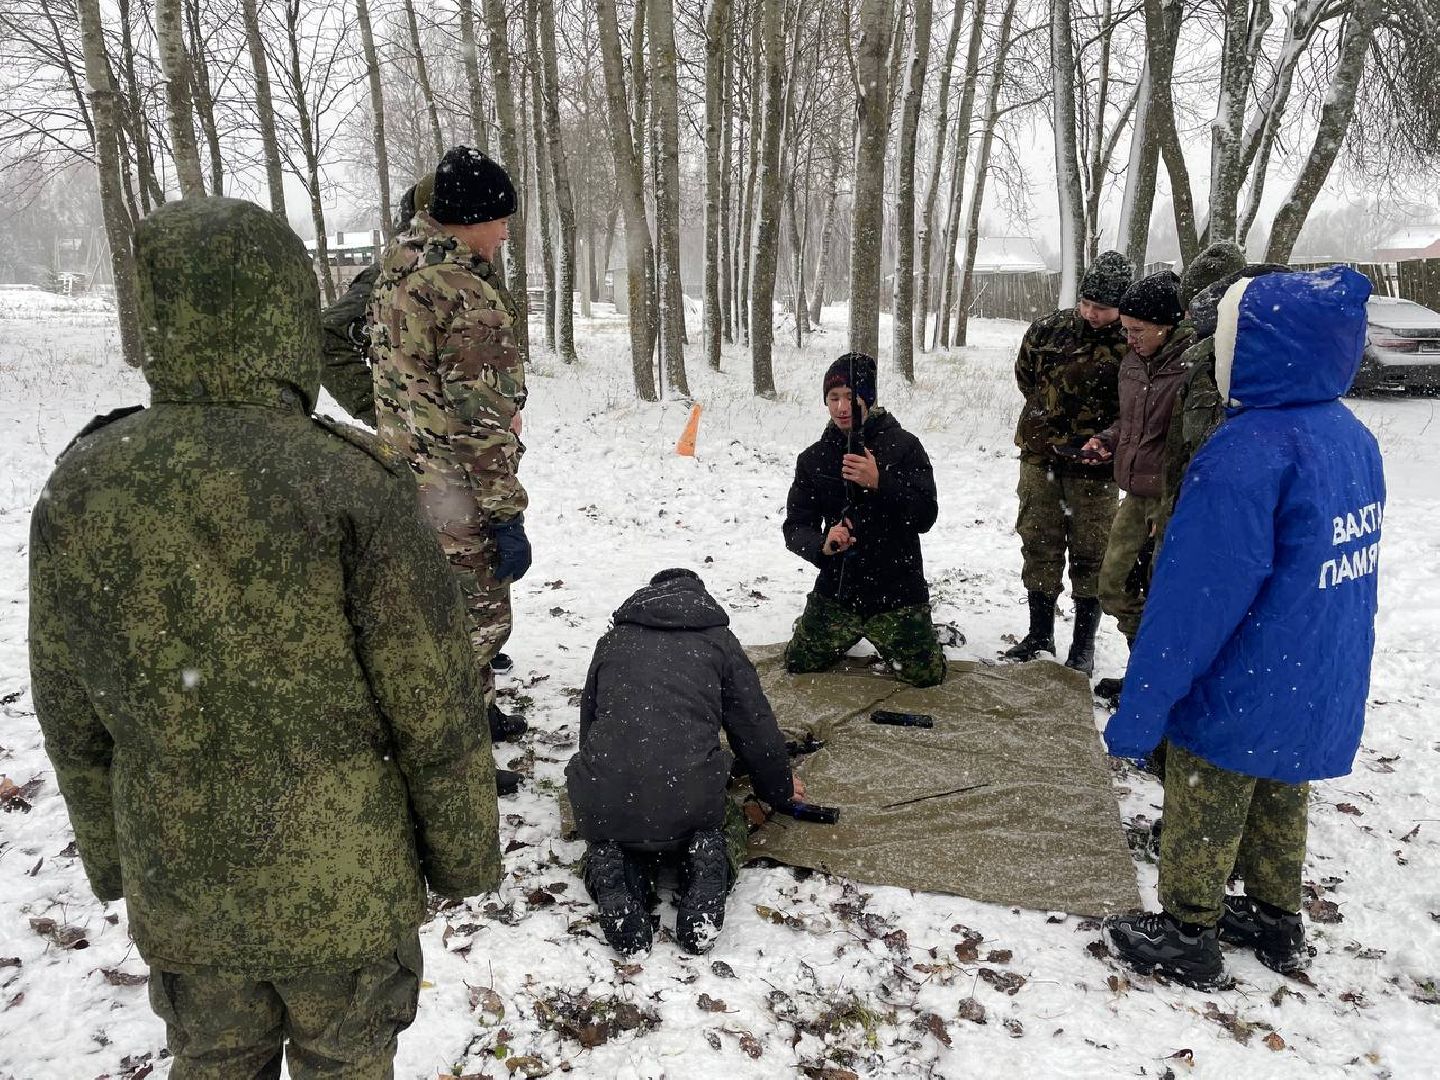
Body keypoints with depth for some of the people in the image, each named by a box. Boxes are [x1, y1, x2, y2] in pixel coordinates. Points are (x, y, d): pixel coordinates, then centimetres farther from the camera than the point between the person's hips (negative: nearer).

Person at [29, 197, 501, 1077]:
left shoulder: (80, 487, -9)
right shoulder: (350, 485, -24)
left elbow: (74, 720, 2)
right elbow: (435, 709, -17)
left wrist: (113, 858, 16)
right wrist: (466, 853, -1)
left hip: (177, 884, 4)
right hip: (344, 882, -4)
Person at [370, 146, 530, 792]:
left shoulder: (394, 273, 8)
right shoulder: (469, 295, -21)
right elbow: (482, 422, -23)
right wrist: (508, 516, -19)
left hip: (404, 475, 10)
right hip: (454, 493, -10)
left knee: (443, 605, 23)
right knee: (478, 617, 4)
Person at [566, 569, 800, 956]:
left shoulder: (613, 640, 20)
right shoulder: (718, 640, 13)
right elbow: (755, 725, 18)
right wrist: (781, 788, 36)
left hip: (602, 803, 2)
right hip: (688, 801, -1)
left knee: (608, 839, 35)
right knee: (730, 825, 32)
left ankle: (617, 872, -2)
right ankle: (708, 862, -4)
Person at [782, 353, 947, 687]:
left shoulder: (903, 445, -8)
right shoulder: (813, 458, 1)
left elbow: (925, 517, -15)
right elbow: (795, 527, -2)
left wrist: (880, 481, -29)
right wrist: (822, 544, -24)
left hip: (896, 591, -3)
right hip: (836, 591, 3)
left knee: (927, 674, -7)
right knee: (798, 665, 6)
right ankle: (852, 634, 36)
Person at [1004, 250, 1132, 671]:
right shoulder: (1048, 329, -2)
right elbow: (1025, 376, 15)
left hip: (1093, 466, -3)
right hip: (1041, 457, 3)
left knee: (1090, 556, 5)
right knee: (1039, 546, 10)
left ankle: (1083, 644, 19)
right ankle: (1039, 633, 24)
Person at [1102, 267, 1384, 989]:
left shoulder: (1246, 454, -28)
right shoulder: (1354, 439, 1)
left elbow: (1193, 602, -27)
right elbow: (1352, 572, 12)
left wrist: (1139, 712, -20)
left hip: (1242, 696, -8)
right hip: (1322, 691, 8)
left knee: (1203, 817, 12)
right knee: (1280, 805, 26)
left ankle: (1187, 937, 30)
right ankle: (1274, 921, 44)